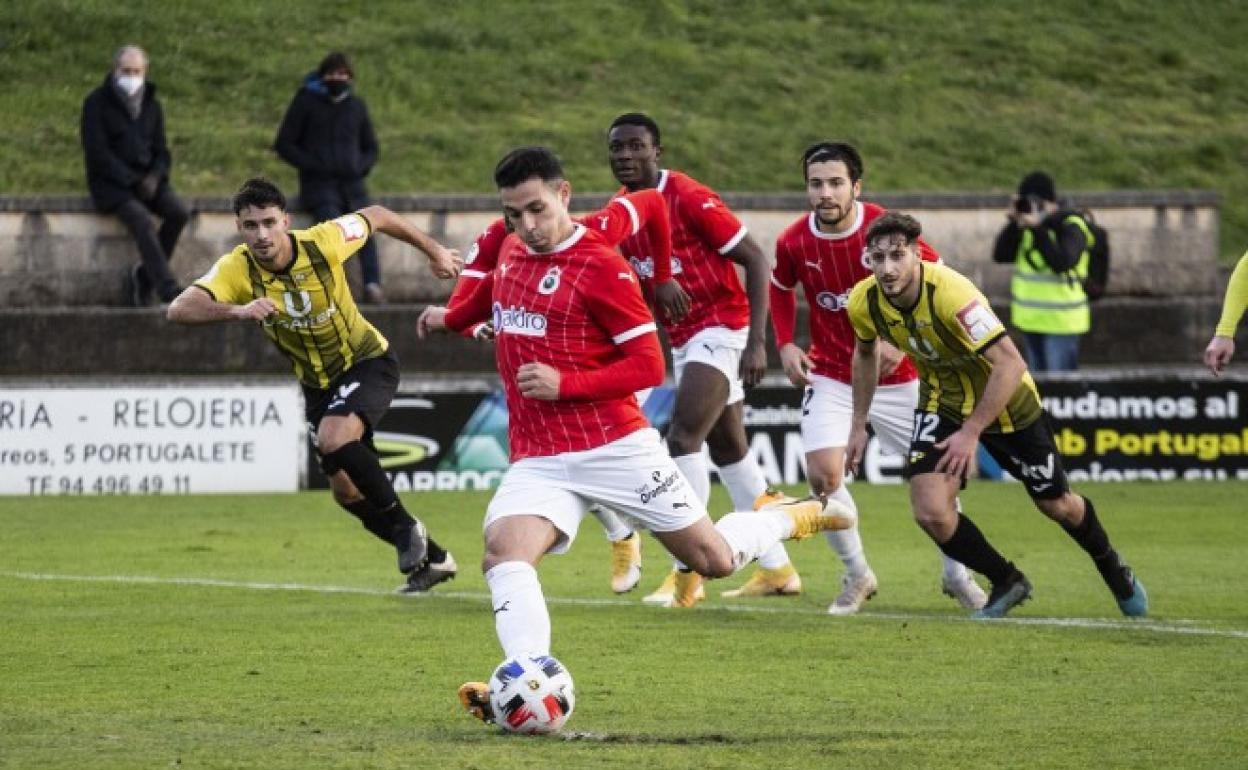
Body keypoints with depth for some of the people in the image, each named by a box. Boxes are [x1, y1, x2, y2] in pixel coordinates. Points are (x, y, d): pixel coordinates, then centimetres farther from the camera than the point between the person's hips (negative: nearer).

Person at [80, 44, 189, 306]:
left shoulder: (152, 105, 12)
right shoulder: (97, 103, -4)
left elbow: (161, 152, 12)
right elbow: (97, 152, -11)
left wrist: (153, 178, -11)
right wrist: (132, 181, -18)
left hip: (147, 179, 5)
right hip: (111, 183, -5)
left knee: (179, 212, -23)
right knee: (141, 219, -33)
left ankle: (144, 275, -12)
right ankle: (168, 289, -38)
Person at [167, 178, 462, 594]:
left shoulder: (323, 242, -25)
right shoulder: (236, 269, -23)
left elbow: (375, 216, -5)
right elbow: (180, 309, -38)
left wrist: (434, 251, 6)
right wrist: (238, 310, -54)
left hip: (368, 361, -4)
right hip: (317, 384, 4)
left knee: (335, 439, -30)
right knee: (346, 489, 9)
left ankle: (405, 529, -10)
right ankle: (431, 558, 30)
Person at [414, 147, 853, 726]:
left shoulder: (599, 263, -11)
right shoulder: (513, 251, 8)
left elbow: (648, 365, -12)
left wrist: (566, 384, -22)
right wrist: (453, 319, 38)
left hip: (614, 447, -5)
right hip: (536, 458, 5)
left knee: (714, 561, 6)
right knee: (503, 554, -26)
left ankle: (792, 519, 38)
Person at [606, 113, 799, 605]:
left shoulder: (690, 199, -19)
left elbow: (755, 261, -17)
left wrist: (757, 341, -22)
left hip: (721, 329, -9)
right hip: (682, 339, 9)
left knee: (682, 439, -19)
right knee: (729, 449, 14)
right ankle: (777, 569, 23)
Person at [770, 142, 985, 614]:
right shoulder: (793, 243, -9)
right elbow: (780, 290, 14)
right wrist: (785, 345, 0)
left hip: (896, 376, -1)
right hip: (830, 376, 1)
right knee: (823, 474, -16)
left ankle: (956, 576, 27)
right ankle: (856, 575, 6)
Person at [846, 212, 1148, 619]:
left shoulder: (949, 293, -37)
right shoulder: (864, 302, -18)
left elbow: (1011, 364, -38)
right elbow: (865, 352, 7)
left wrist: (971, 432, -38)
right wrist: (858, 425, 7)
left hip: (1006, 402, -4)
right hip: (941, 401, 4)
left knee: (1056, 504, 13)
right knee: (931, 512, -16)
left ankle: (1114, 570, 45)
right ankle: (1006, 582, 10)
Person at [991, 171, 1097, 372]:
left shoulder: (1071, 227, -13)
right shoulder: (1027, 224, 7)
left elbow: (1061, 263, -28)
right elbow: (1000, 255, 2)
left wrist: (1037, 229, -28)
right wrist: (1013, 223, -11)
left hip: (1060, 322, -8)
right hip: (1031, 318, 8)